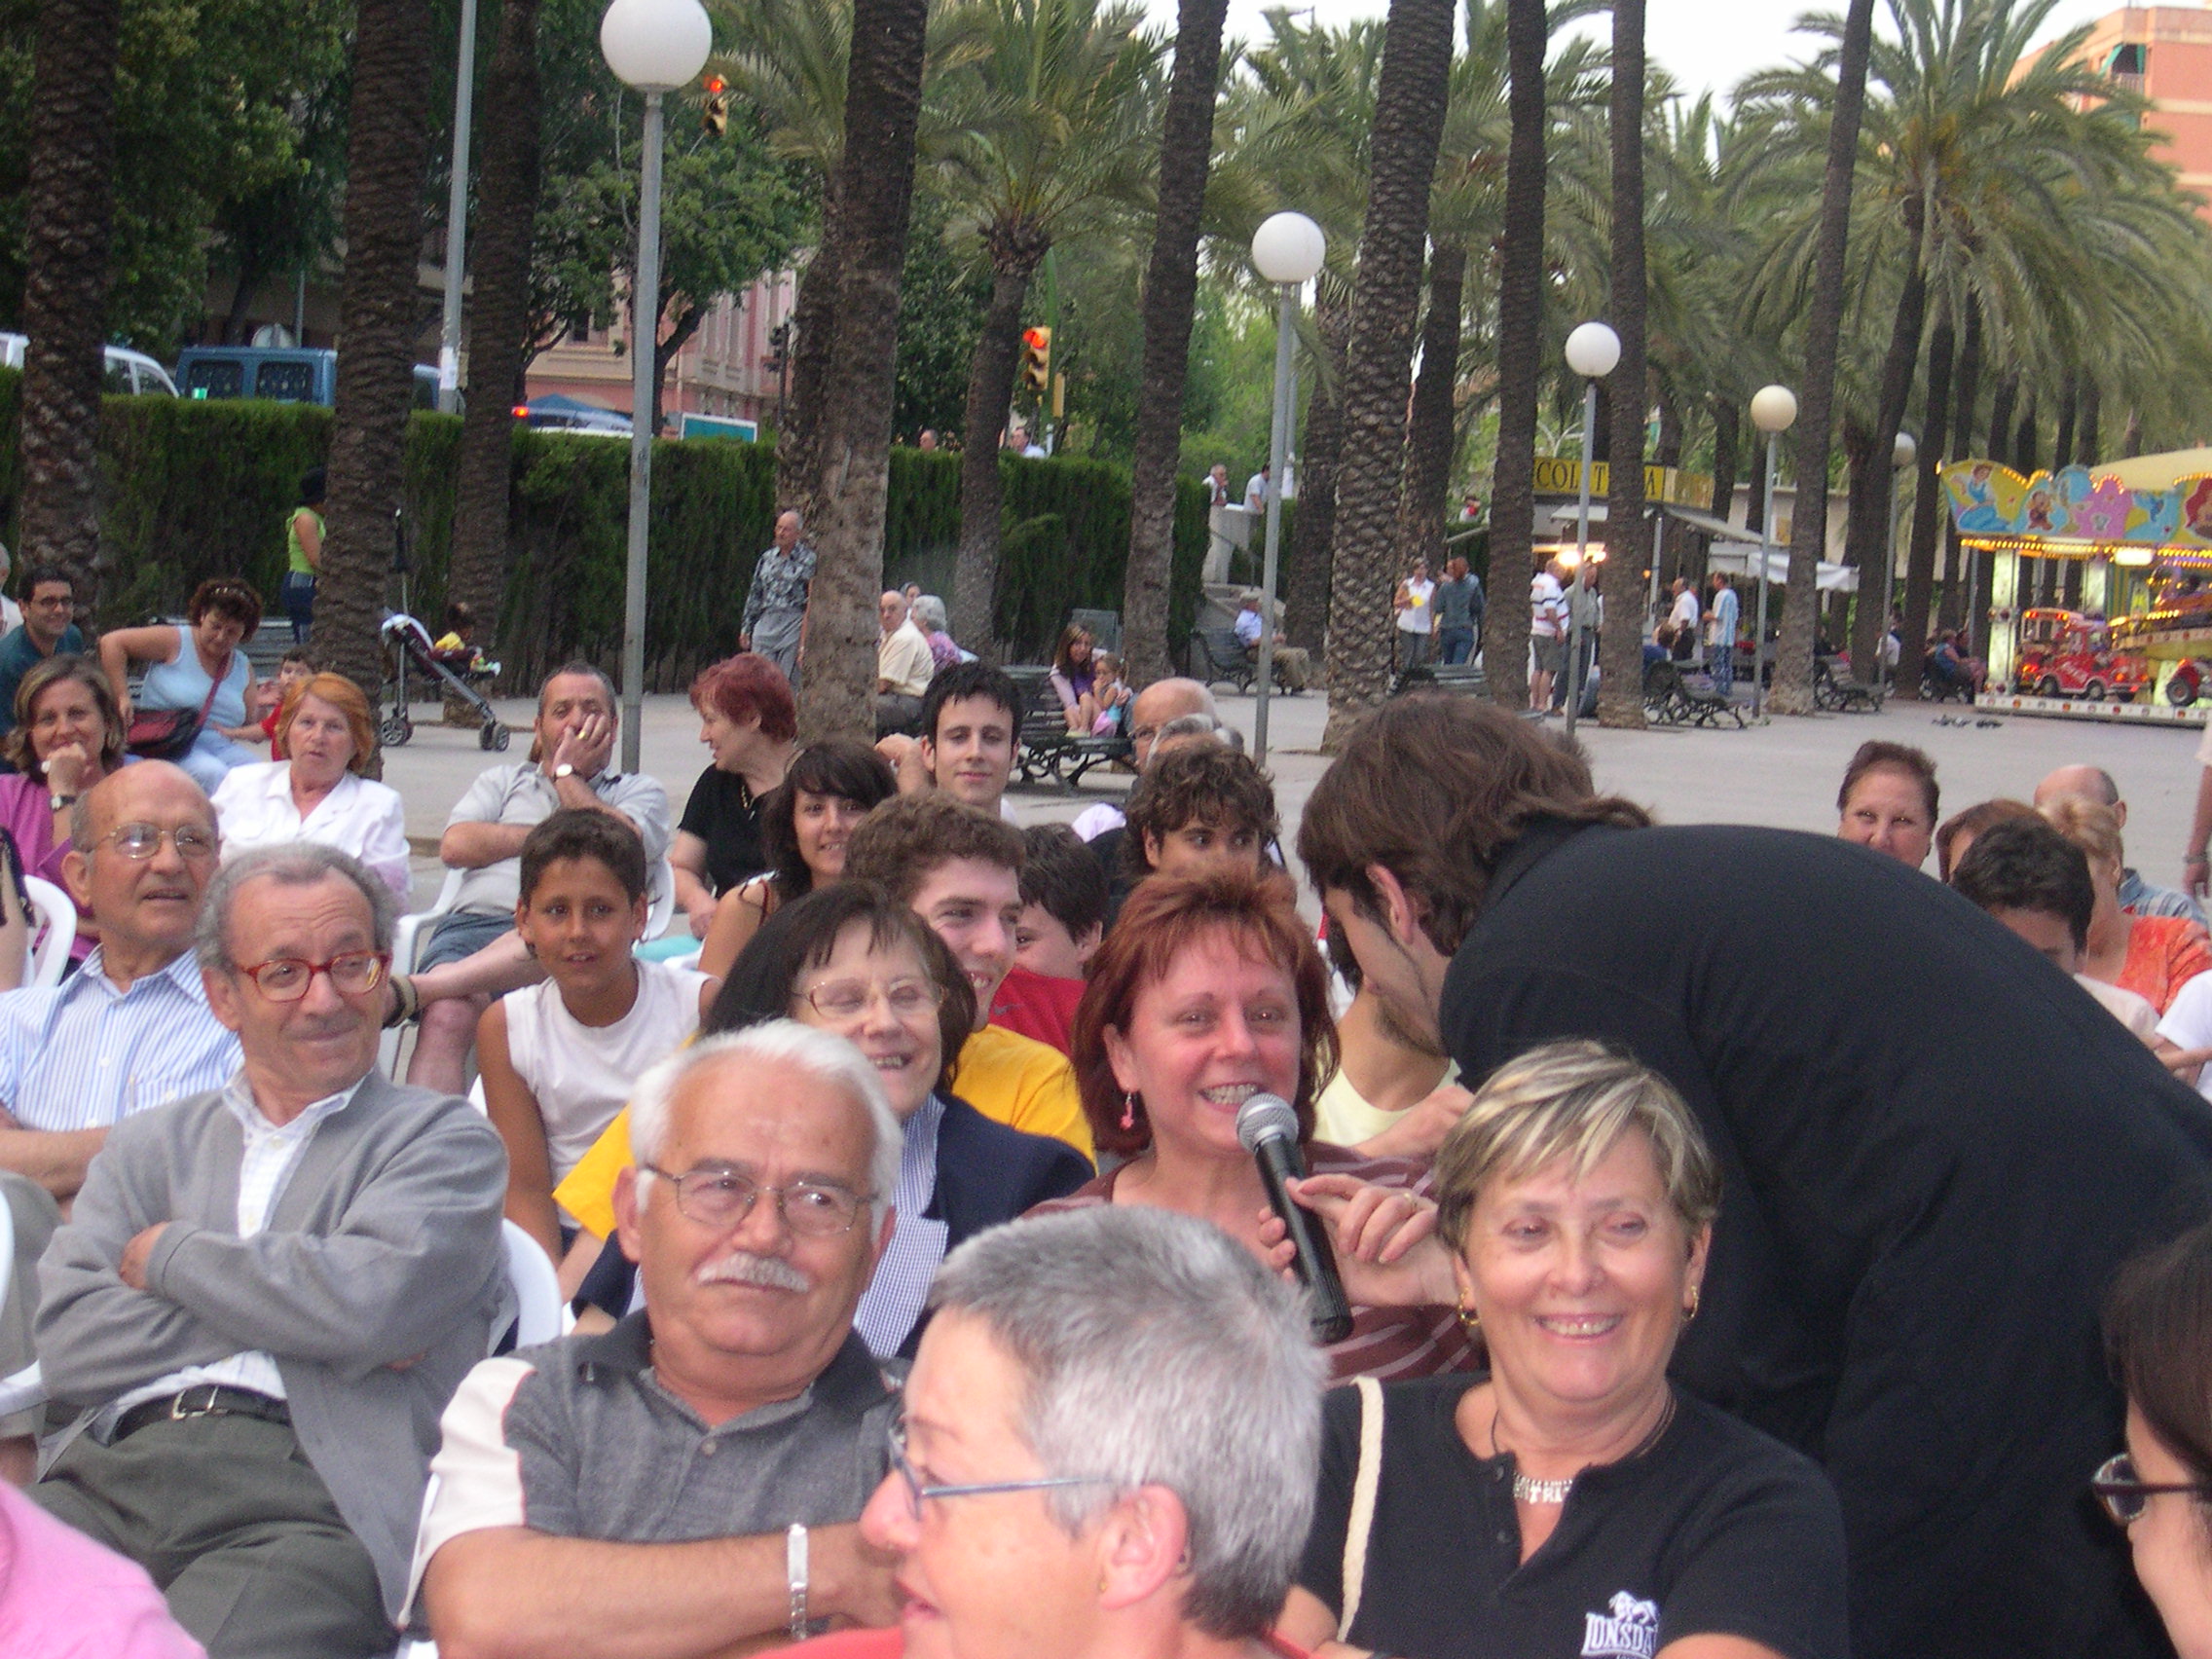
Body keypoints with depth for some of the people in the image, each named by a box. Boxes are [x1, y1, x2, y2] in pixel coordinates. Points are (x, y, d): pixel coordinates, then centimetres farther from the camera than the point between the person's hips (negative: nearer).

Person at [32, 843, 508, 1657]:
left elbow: (372, 1300, -7)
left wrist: (171, 1255, 6)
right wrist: (296, 1323, -1)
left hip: (309, 1505, -3)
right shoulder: (148, 1146, 24)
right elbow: (68, 1341, 7)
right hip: (109, 1470, 3)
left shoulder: (444, 1137, 13)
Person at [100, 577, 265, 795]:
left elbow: (255, 730, 19)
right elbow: (111, 642, -4)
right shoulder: (175, 642, 2)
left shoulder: (244, 669, 17)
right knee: (214, 774, -37)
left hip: (220, 747, 5)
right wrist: (121, 697, -10)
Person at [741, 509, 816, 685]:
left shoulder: (808, 560, -1)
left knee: (787, 681, -3)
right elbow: (754, 595, 19)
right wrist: (745, 628, 17)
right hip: (765, 623, 4)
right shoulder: (767, 557, 14)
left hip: (794, 625, -4)